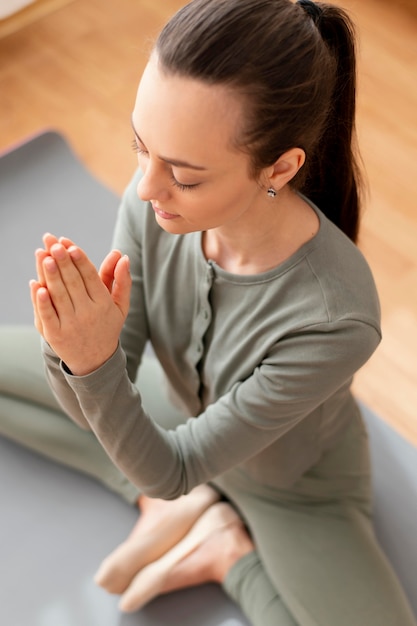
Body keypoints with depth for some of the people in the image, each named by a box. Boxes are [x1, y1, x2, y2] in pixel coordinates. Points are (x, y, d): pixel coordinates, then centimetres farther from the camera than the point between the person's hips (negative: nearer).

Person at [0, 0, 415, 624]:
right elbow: (101, 408, -18)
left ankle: (229, 553, 4)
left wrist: (95, 363, -44)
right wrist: (74, 350, -40)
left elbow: (168, 469, -29)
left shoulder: (335, 320, -40)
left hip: (293, 485, -4)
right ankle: (187, 505, 1)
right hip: (178, 413, 4)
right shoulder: (153, 205, -27)